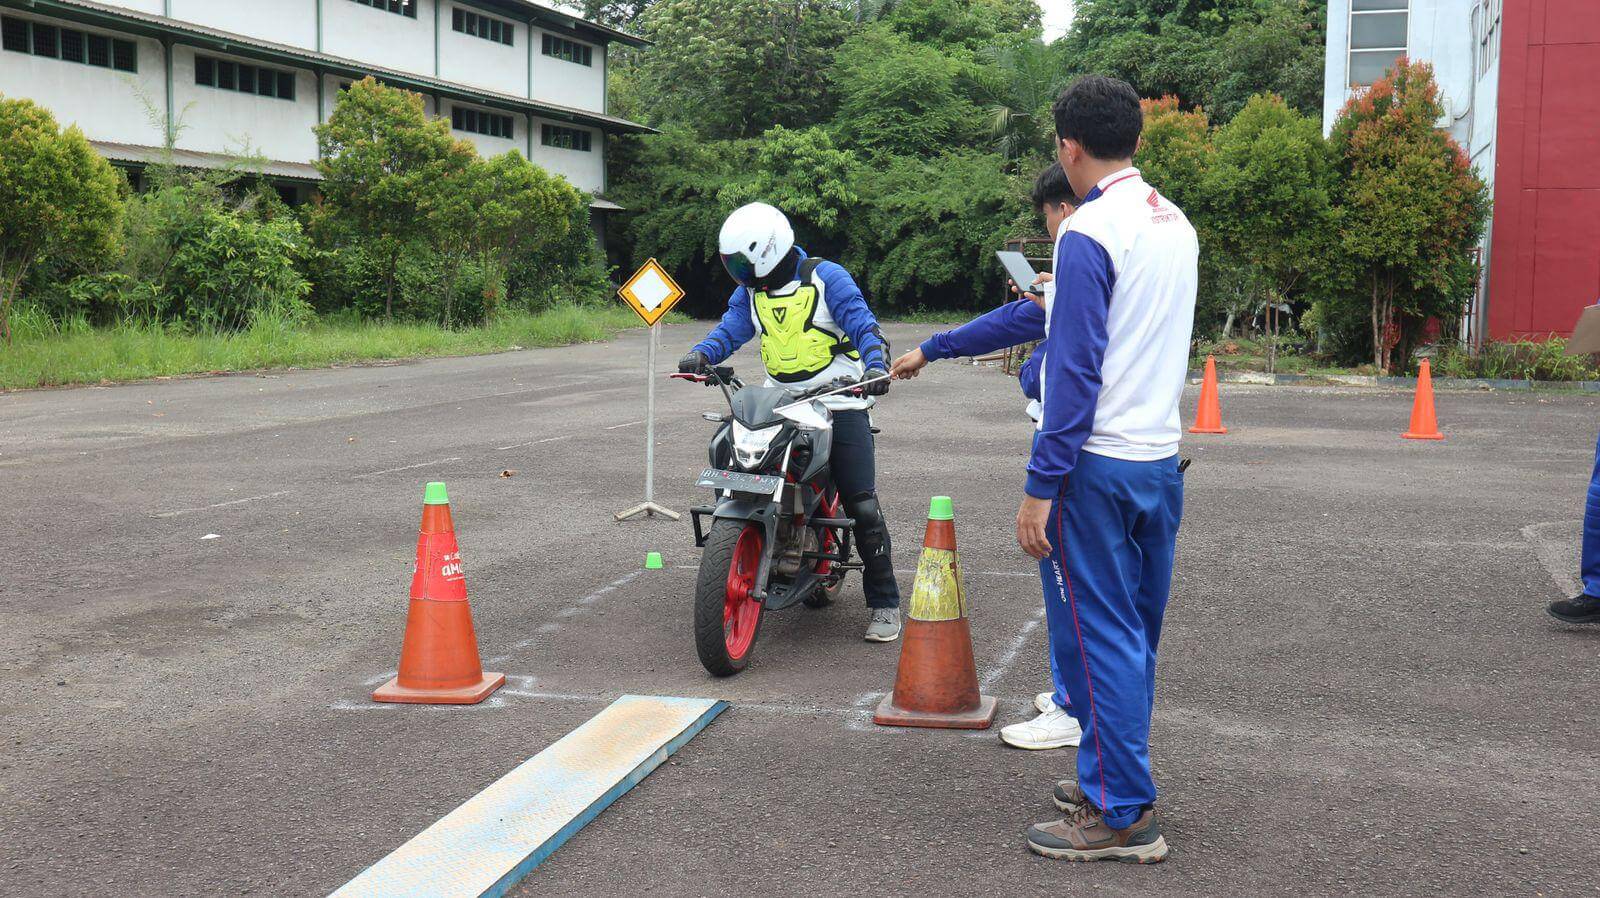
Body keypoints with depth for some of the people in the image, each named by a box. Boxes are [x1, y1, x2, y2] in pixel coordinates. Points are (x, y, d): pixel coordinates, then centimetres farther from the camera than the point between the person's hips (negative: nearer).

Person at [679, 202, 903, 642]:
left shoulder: (826, 277, -4)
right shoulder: (749, 290, 12)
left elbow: (864, 325, -11)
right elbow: (731, 327, 1)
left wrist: (876, 367, -29)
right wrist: (701, 354, -20)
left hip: (839, 404, -5)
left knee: (863, 507, -7)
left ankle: (884, 603, 4)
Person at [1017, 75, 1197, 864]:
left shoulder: (1088, 234, -14)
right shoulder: (1176, 224, 11)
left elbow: (1074, 371, -18)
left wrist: (1041, 488, -15)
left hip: (1096, 465, -8)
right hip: (1161, 458, 9)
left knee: (1095, 637, -1)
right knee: (1133, 633, 16)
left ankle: (1122, 815, 6)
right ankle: (1115, 779, 28)